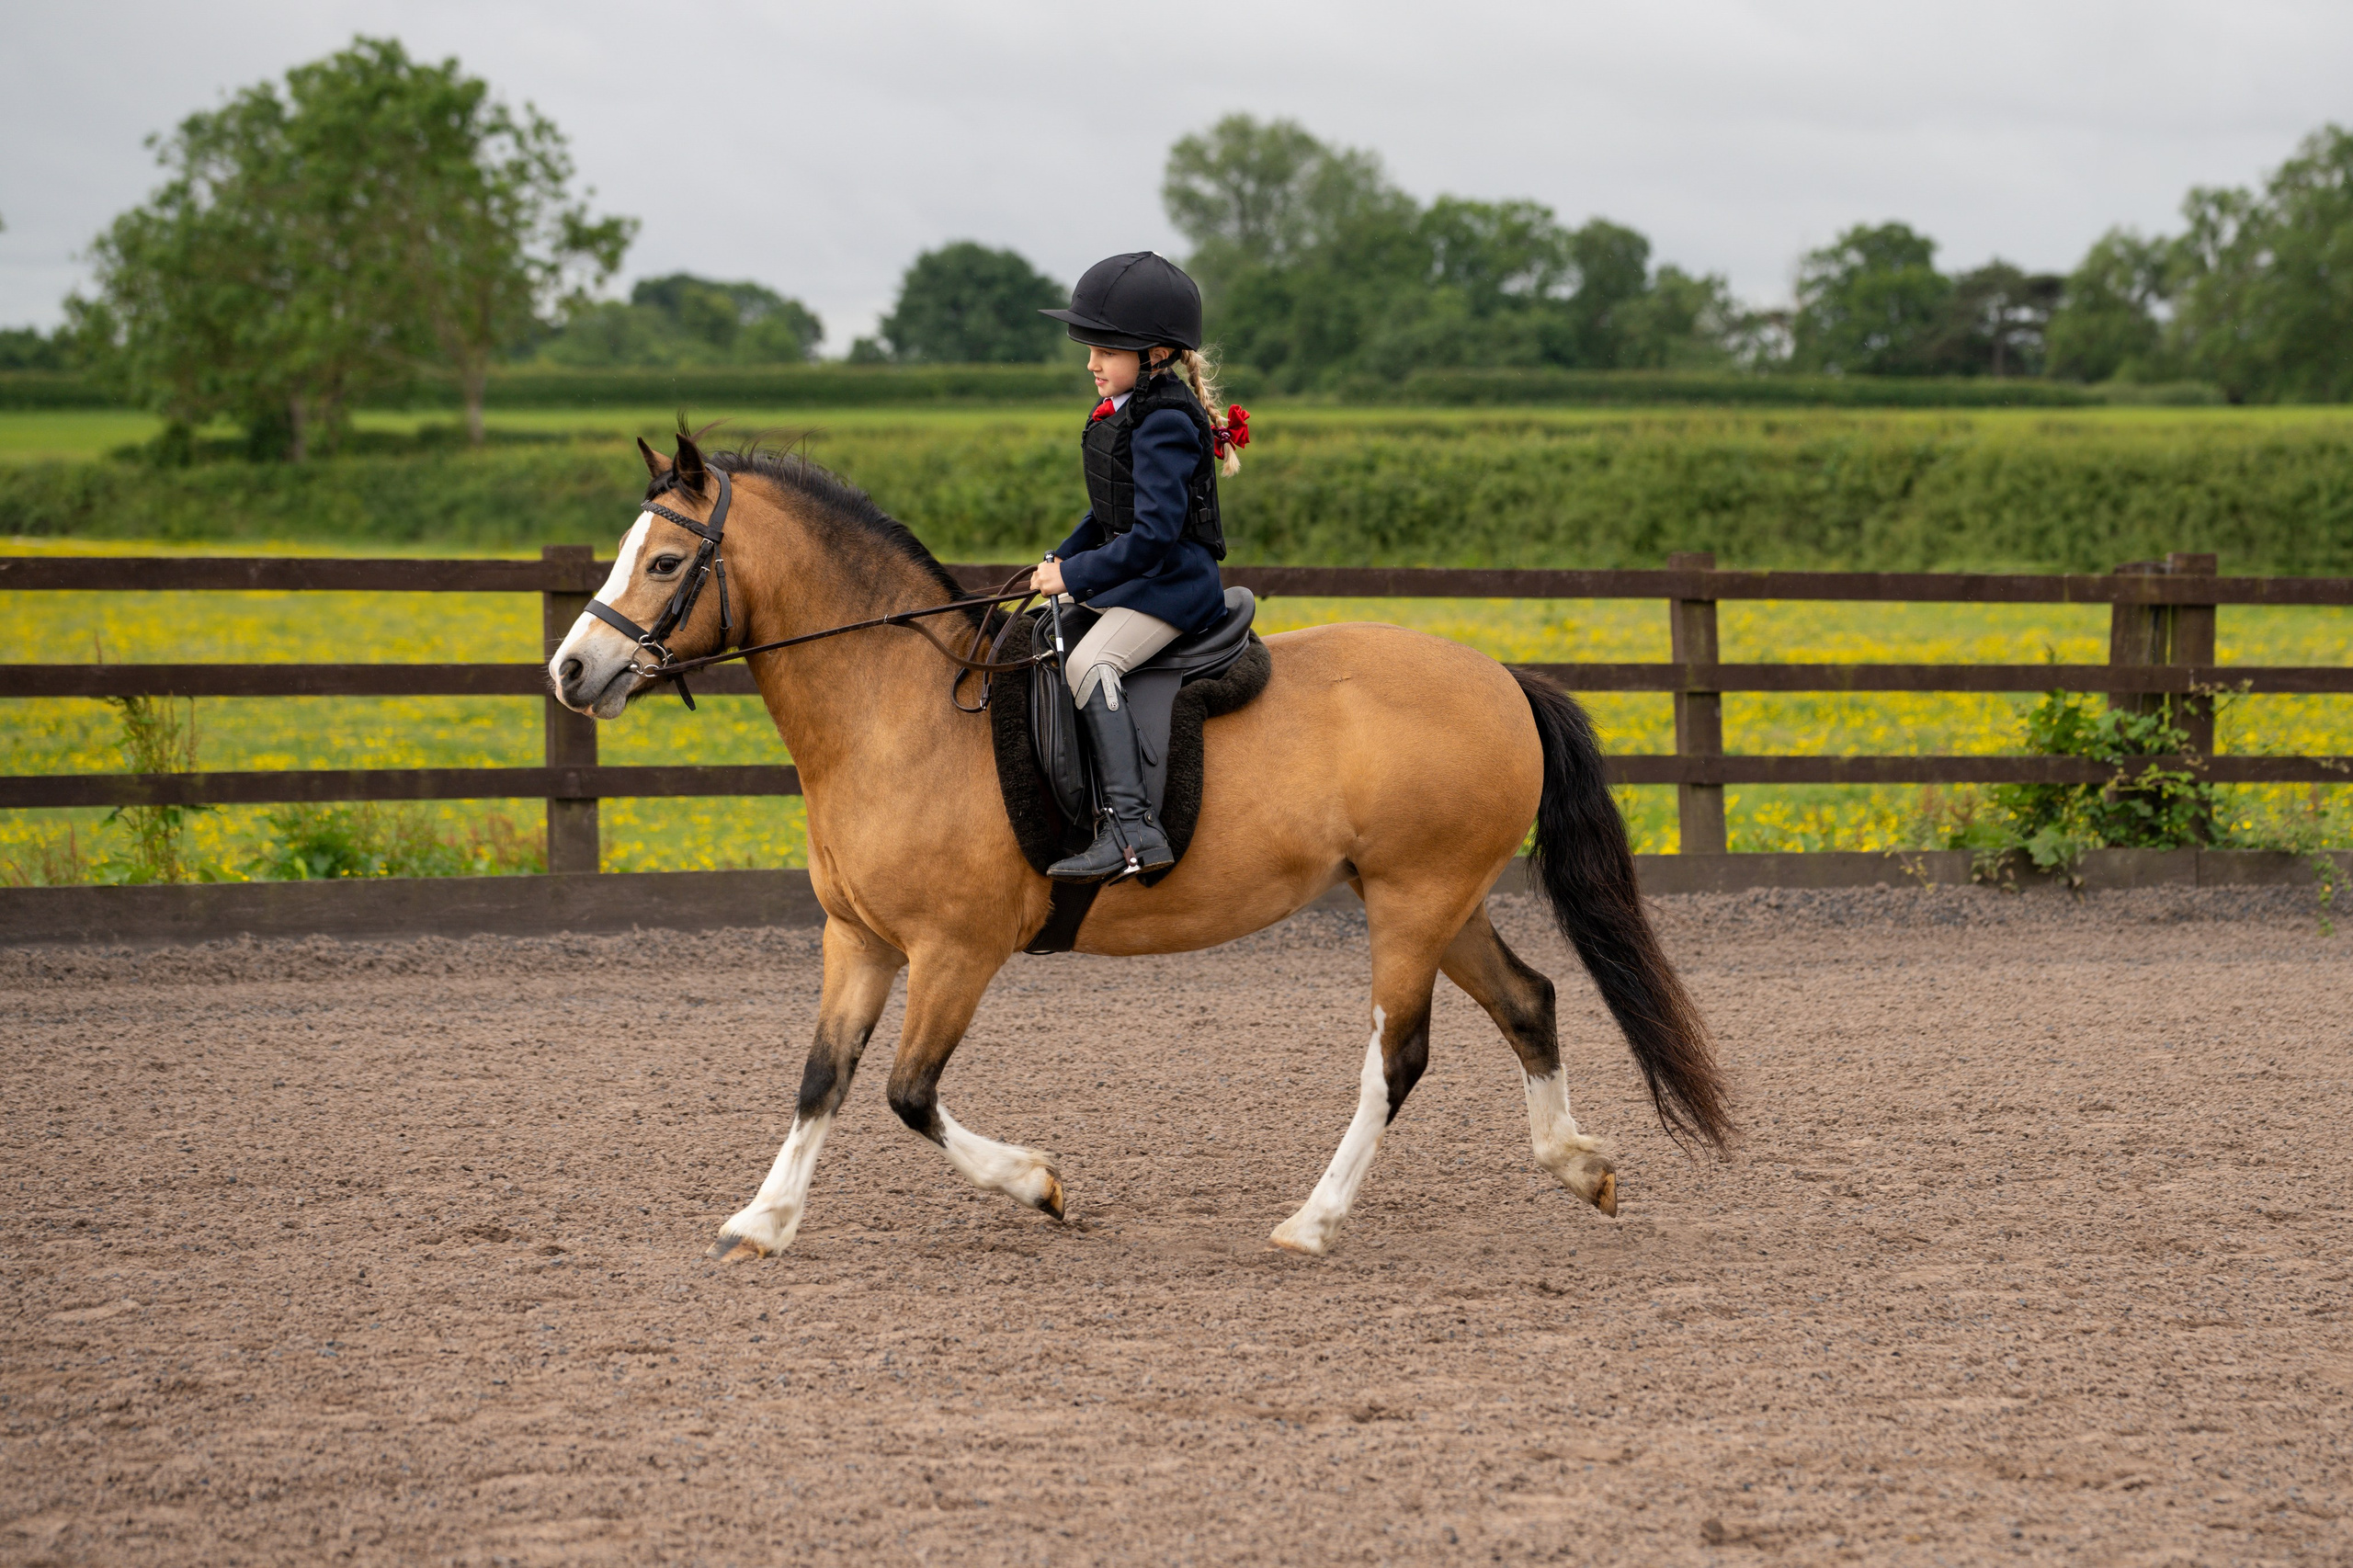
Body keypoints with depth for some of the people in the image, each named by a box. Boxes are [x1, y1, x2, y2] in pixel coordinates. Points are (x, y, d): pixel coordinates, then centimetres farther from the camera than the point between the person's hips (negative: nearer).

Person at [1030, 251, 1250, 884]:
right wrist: (1063, 558, 10)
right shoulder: (1123, 411, 12)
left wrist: (1077, 574, -20)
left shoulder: (1164, 423, -19)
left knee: (1089, 663, -28)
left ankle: (1132, 829, -37)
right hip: (1131, 577, 11)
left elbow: (1153, 534, -25)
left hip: (1172, 580, -11)